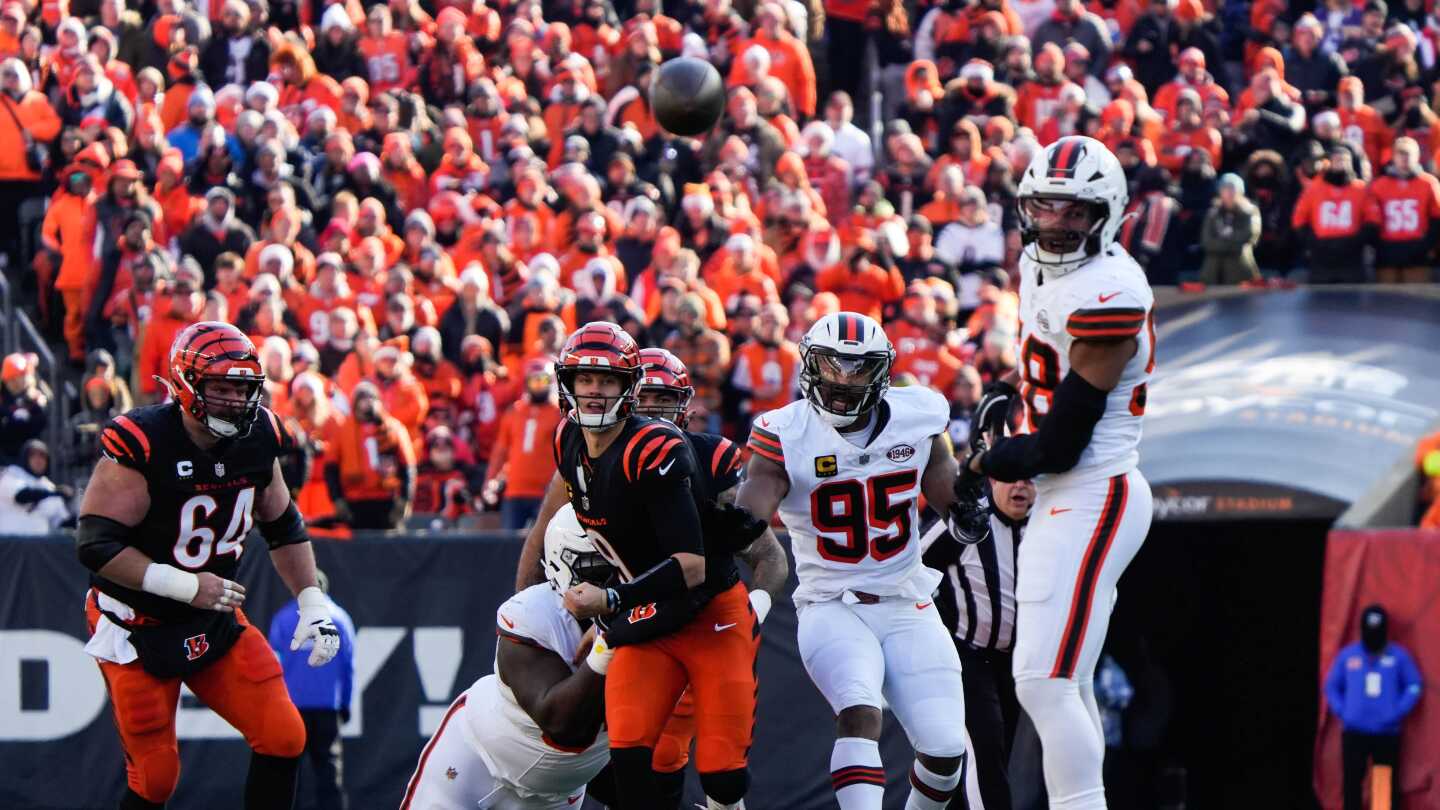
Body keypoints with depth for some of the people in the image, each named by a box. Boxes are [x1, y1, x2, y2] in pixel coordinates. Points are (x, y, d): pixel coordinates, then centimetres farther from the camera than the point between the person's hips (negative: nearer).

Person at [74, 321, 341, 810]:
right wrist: (186, 586, -28)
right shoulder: (141, 444, -23)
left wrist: (314, 605, 3)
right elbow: (95, 545, -24)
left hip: (216, 621, 6)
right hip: (137, 627, -6)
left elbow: (284, 527, 12)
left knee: (283, 738, -4)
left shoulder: (258, 438, -4)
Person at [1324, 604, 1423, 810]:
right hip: (1354, 732, 1)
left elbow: (1414, 685, 6)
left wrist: (1399, 712, -6)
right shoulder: (1347, 655, 5)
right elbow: (1331, 686, 12)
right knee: (1352, 783, 2)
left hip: (1387, 732, -1)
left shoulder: (1399, 656, 2)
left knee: (1388, 785, -2)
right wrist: (1341, 711, -2)